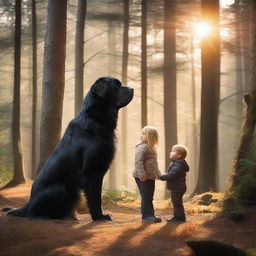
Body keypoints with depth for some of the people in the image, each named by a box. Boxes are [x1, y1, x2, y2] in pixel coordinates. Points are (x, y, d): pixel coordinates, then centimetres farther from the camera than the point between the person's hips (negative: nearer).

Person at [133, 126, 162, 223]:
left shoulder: (151, 148, 17)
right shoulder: (142, 147, -13)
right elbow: (138, 162, -21)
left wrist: (158, 174, 23)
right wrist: (141, 175, -27)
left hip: (150, 177, 9)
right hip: (143, 178, -9)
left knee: (149, 197, 13)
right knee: (146, 197, -6)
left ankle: (150, 215, 18)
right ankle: (146, 215, -2)